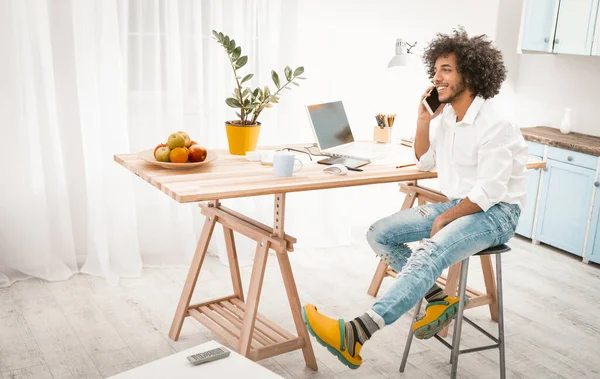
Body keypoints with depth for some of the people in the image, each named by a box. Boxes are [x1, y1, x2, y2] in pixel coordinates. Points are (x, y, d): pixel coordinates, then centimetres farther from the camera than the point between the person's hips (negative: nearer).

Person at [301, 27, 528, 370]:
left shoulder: (495, 126, -20)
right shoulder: (446, 114, 5)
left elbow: (489, 192, -22)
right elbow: (425, 163, 15)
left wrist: (444, 220, -12)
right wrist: (424, 119, 0)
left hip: (496, 212, -8)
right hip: (458, 204, 9)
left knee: (428, 255, -35)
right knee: (380, 234, -4)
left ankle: (353, 337, -45)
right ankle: (439, 300, 1)